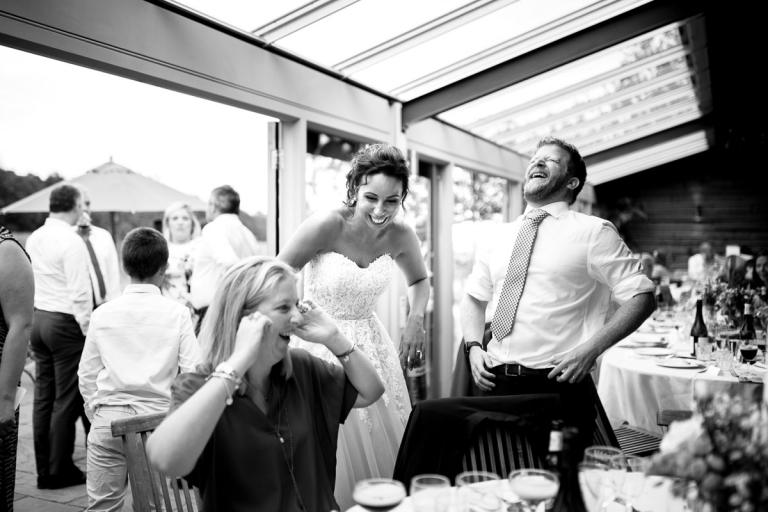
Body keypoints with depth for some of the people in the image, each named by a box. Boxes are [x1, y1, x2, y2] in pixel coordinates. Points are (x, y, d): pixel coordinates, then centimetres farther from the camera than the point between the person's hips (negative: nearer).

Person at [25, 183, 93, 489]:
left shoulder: (33, 239, 8)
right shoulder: (72, 242, -15)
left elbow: (28, 283, 13)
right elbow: (80, 293, -16)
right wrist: (88, 329, -8)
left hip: (38, 319, 8)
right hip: (65, 323, -8)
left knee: (43, 396, 11)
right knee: (67, 400, 1)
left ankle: (44, 470, 19)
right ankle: (59, 472, 8)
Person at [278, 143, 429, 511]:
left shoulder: (400, 236, -5)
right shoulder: (327, 226, -19)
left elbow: (419, 280, 15)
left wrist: (416, 320, -2)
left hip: (370, 344, 4)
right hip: (319, 345, -4)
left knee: (384, 446, 11)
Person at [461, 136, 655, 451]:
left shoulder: (593, 232, -1)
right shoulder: (498, 238, 13)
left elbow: (642, 297, -3)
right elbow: (474, 297, 21)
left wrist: (591, 349, -13)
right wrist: (474, 346, 4)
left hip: (558, 386, -4)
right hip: (494, 382, 4)